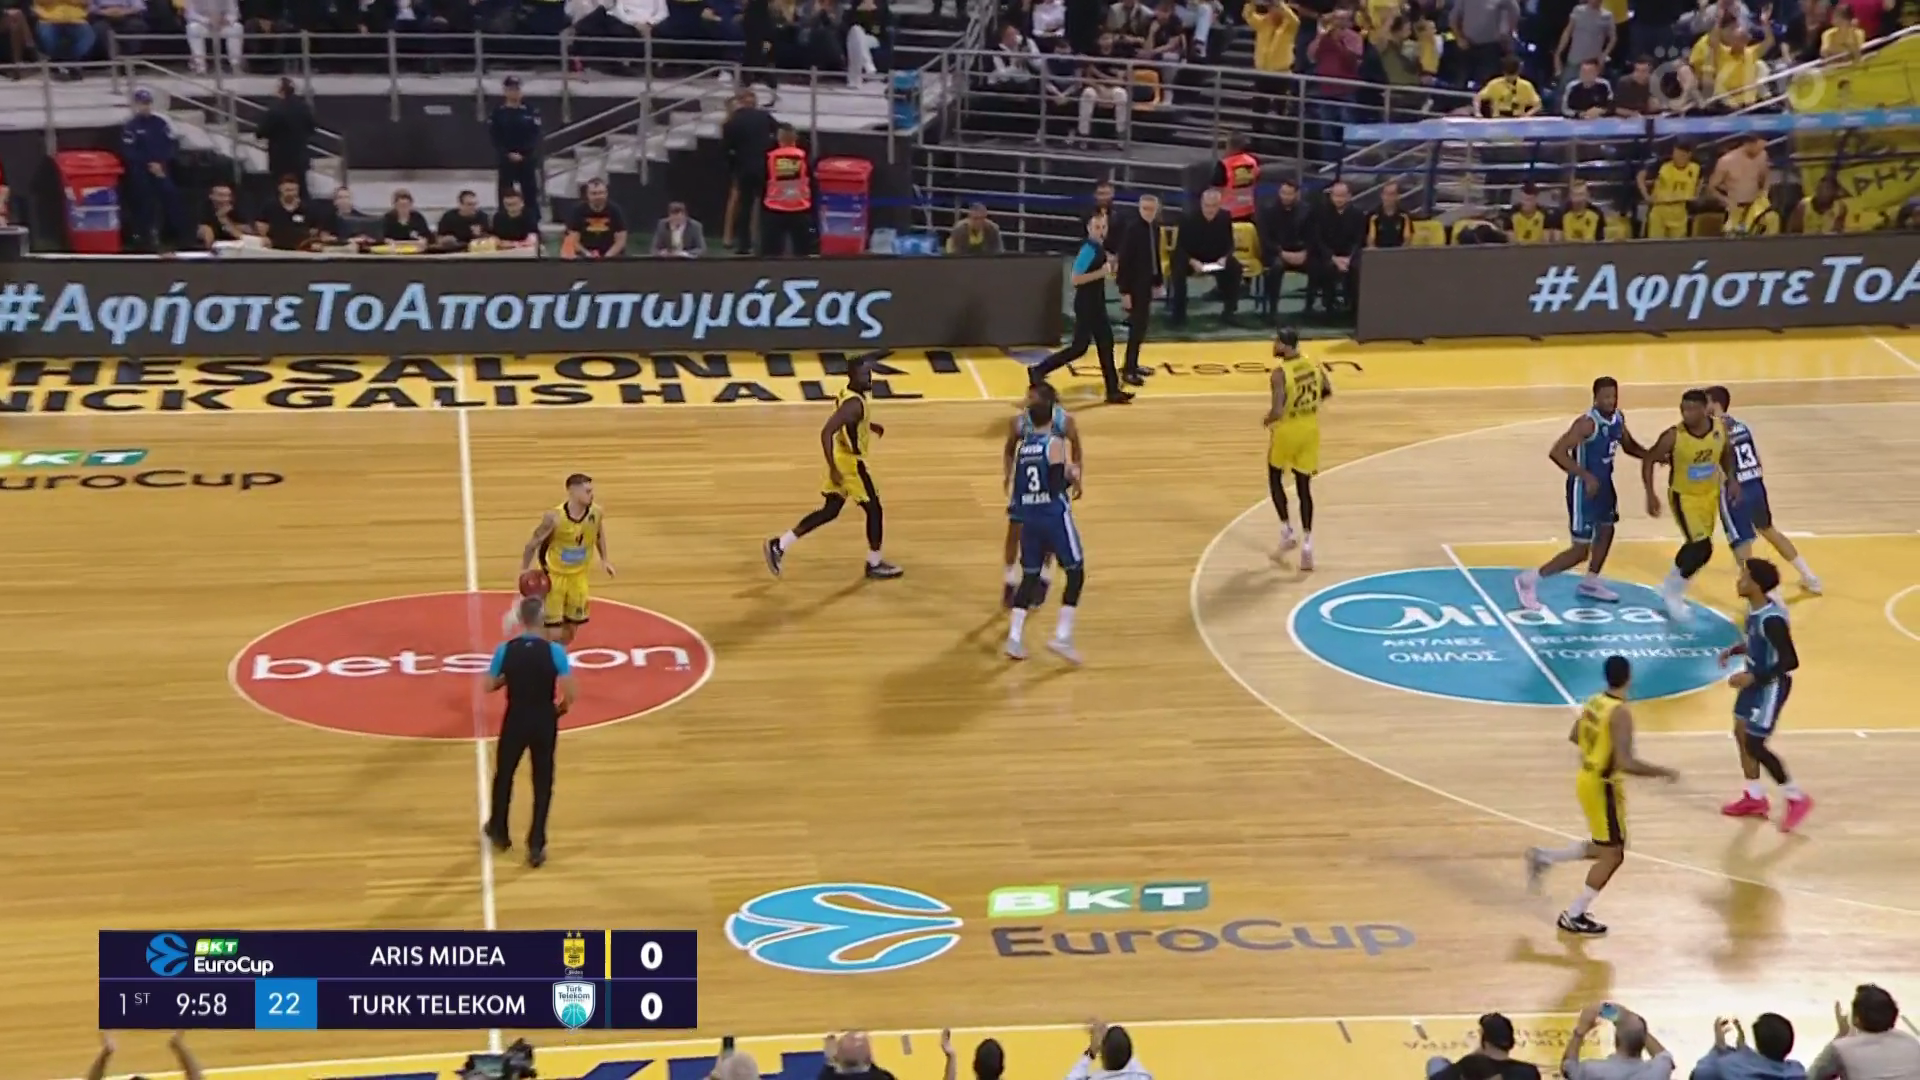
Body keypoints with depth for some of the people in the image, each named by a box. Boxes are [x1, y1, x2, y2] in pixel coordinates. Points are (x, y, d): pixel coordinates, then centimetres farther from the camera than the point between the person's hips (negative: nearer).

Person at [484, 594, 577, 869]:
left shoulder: (505, 650, -12)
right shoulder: (555, 651, -16)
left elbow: (489, 686, -4)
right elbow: (569, 694, -18)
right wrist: (561, 709, 3)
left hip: (515, 721, 1)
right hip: (544, 723, -1)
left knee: (504, 775, 23)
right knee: (542, 783, 11)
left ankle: (499, 831, 40)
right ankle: (536, 846, 10)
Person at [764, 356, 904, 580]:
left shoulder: (852, 395, 4)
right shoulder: (854, 404, -26)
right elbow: (826, 432, -32)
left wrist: (871, 426, 16)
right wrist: (833, 469, -31)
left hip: (844, 459, 10)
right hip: (850, 462, -10)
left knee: (829, 511, 14)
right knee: (874, 510, 5)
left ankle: (779, 545, 12)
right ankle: (875, 564, 18)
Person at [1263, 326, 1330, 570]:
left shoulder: (1280, 374, -23)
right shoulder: (1313, 364, -2)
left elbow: (1277, 412, -29)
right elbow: (1327, 391, 13)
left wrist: (1268, 420, -8)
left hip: (1287, 431, -5)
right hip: (1310, 430, 5)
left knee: (1275, 480, 20)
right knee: (1304, 487, 10)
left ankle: (1287, 533, 15)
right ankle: (1306, 543, 1)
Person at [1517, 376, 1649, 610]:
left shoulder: (1618, 418, -1)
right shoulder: (1587, 423, -27)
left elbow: (1629, 445, 17)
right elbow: (1556, 452, -32)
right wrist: (1586, 476, -34)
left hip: (1604, 482, 9)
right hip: (1585, 487, -9)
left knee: (1606, 530, 26)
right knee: (1580, 550, -6)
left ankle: (1590, 583, 45)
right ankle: (1529, 580, 3)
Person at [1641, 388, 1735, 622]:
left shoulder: (1720, 429, -13)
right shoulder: (1673, 436, -26)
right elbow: (1649, 460, -12)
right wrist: (1650, 495, -17)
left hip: (1710, 495, 5)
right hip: (1684, 497, -5)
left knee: (1696, 547, 15)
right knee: (1701, 548, -15)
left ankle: (1674, 587, 37)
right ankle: (1672, 591, 6)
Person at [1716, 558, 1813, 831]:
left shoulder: (1771, 620, -31)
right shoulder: (1754, 608, -1)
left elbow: (1791, 661, -29)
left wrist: (1752, 677, -28)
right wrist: (1734, 649, 3)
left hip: (1771, 686, -10)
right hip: (1755, 680, 10)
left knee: (1755, 745, -4)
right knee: (1741, 733, 16)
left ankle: (1797, 798, 11)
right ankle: (1755, 798, 30)